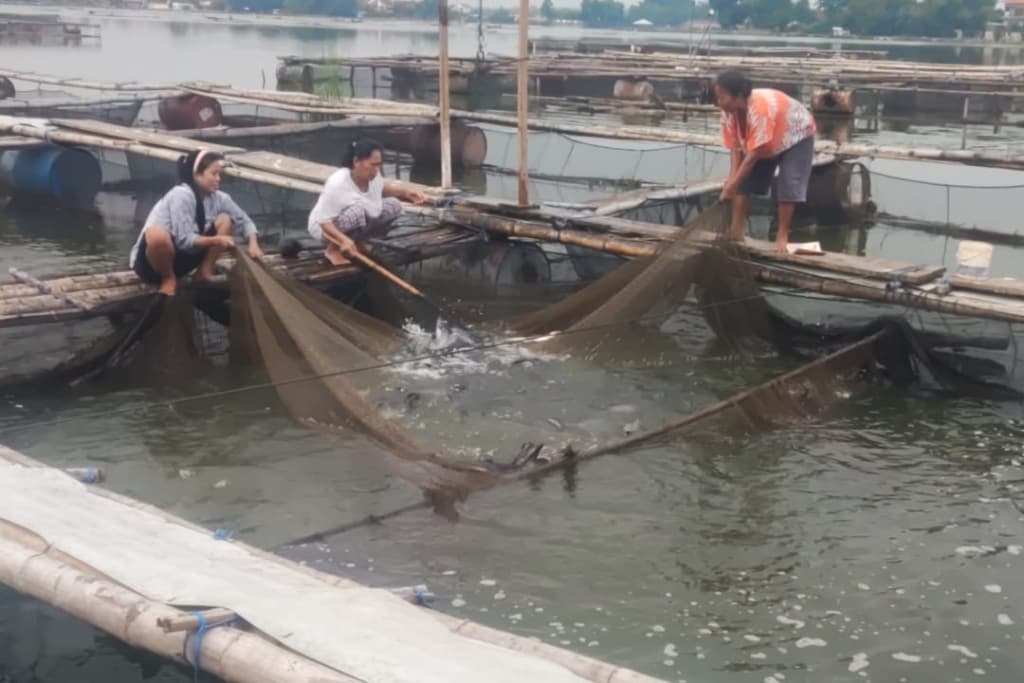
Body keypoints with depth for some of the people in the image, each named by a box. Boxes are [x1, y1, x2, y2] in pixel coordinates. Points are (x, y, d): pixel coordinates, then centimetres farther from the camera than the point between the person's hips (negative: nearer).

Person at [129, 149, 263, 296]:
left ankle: (204, 272, -1)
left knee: (225, 220, -3)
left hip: (182, 257, 7)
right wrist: (216, 240, -37)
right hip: (150, 261, -7)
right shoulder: (181, 195, -24)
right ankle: (168, 279, -13)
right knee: (156, 234, -42)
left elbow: (243, 220, 4)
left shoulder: (217, 198, -3)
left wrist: (253, 244, -15)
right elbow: (184, 239, -27)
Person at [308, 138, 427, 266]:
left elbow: (382, 187, 15)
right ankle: (333, 249, -13)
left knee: (393, 205, -5)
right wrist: (344, 240, -45)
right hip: (326, 228, -8)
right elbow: (323, 220, -31)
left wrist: (406, 192, -2)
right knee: (358, 210, -36)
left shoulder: (373, 176, -10)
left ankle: (358, 242, 6)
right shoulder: (337, 183, -33)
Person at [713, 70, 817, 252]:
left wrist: (732, 185, -40)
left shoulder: (760, 109, -44)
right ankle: (737, 230, 0)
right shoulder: (729, 112, -22)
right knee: (744, 181, -5)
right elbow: (736, 149, -19)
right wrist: (731, 181, -33)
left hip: (795, 138, -7)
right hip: (765, 143, 7)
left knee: (789, 184, -17)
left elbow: (753, 155, -41)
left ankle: (782, 236, -8)